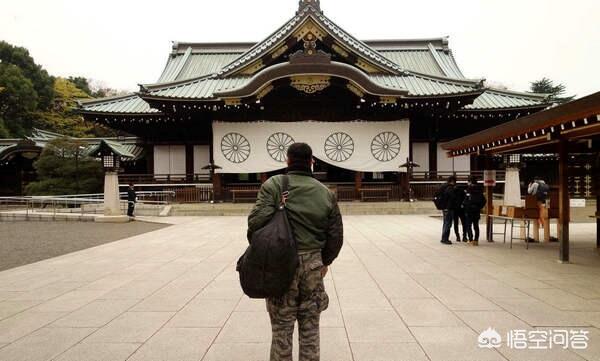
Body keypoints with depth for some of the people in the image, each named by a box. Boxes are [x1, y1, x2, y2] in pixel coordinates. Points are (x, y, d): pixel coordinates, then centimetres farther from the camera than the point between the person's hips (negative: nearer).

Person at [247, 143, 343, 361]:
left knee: (282, 327, 10)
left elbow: (257, 221, -17)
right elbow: (336, 235, 8)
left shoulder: (273, 185, -6)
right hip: (313, 265, 3)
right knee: (310, 328, 15)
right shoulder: (326, 192, 6)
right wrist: (325, 261, 22)